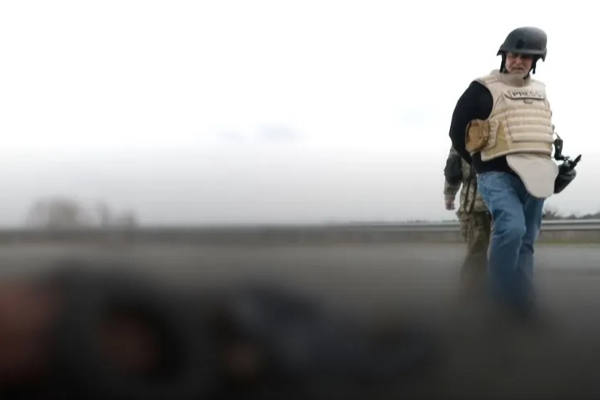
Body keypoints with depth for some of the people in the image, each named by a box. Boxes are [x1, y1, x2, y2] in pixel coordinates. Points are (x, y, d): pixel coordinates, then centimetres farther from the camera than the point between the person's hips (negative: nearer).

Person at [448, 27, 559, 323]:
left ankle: (521, 301, 15)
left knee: (526, 240, 7)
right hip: (498, 175, -7)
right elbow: (457, 131, 0)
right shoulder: (483, 89, -2)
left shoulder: (539, 91, 17)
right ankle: (502, 298, -15)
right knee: (511, 227, -27)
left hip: (534, 176, 7)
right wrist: (479, 163, 4)